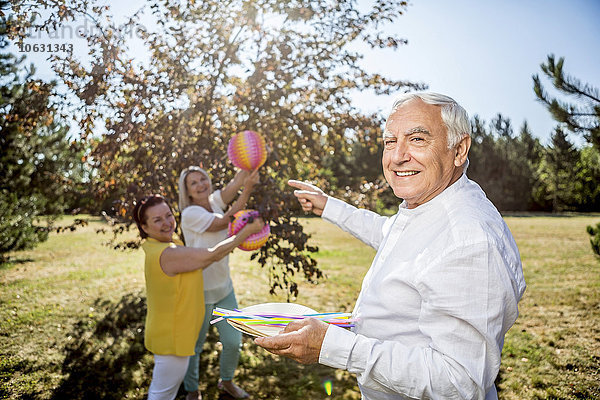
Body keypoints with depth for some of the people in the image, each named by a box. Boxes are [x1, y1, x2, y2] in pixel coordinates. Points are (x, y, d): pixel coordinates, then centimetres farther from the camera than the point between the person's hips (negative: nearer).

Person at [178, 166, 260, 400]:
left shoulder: (214, 202, 1)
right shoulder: (190, 214, -18)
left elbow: (237, 182, -12)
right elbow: (226, 221, -25)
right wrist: (248, 189, -28)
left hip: (224, 288, 6)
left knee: (233, 341, 14)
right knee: (194, 346, 11)